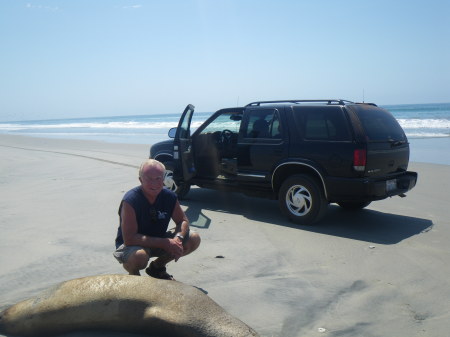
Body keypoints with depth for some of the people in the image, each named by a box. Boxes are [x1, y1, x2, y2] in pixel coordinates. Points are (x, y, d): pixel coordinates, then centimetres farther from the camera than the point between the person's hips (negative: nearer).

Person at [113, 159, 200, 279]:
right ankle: (133, 275, 0)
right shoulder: (130, 200, -26)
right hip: (131, 246, -6)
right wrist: (165, 243, -32)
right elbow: (129, 239, -30)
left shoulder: (169, 196, -10)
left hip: (158, 241, 6)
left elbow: (183, 221, 1)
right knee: (140, 256, -40)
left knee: (194, 239, -9)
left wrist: (178, 238, -23)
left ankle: (157, 266, 13)